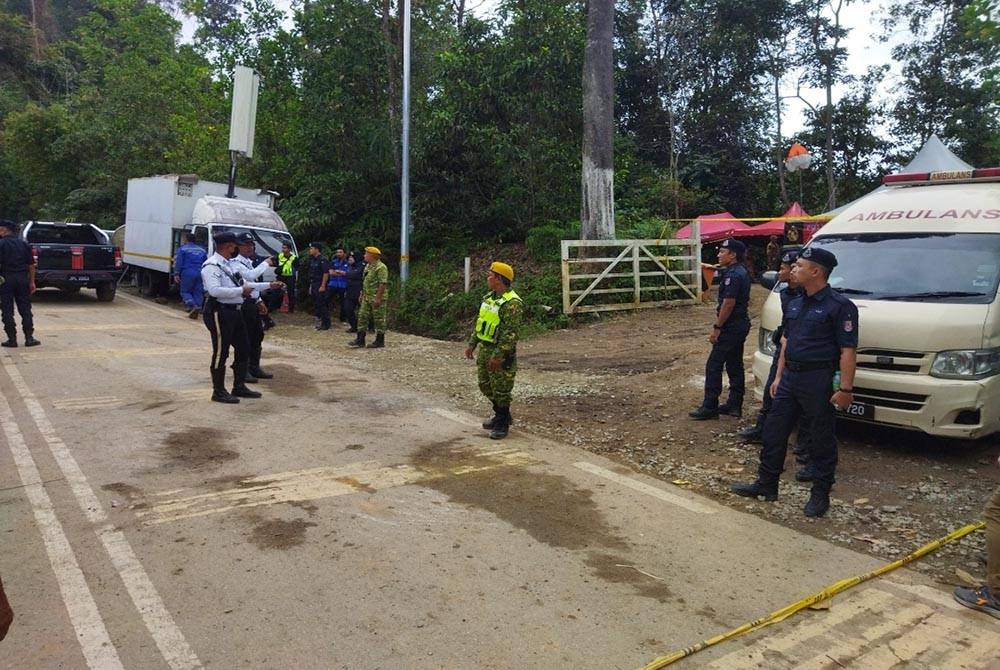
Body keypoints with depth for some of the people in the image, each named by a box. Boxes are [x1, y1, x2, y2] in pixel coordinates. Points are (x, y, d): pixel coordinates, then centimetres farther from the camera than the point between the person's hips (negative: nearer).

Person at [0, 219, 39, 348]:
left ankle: (12, 338, 3)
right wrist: (32, 282, 11)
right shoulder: (24, 244, 8)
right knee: (25, 309, 7)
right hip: (22, 279, 4)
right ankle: (29, 337, 4)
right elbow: (31, 264, 8)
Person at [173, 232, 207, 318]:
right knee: (198, 293, 8)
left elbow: (179, 262, -5)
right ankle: (198, 307, -2)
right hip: (200, 274, 4)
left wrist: (176, 274, -6)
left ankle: (193, 306, -17)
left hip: (188, 273, -4)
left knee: (185, 292, 4)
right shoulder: (202, 250, 19)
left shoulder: (182, 249, 4)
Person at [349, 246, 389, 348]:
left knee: (379, 319, 0)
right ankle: (360, 340, 12)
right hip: (367, 297, 10)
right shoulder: (368, 266, 14)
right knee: (362, 317, 8)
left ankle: (380, 341, 8)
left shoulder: (381, 267, -17)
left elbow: (383, 284, -22)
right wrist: (363, 294, 20)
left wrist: (378, 298, -25)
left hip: (377, 298, -10)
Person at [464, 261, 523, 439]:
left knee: (501, 390, 1)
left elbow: (511, 332, -24)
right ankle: (500, 416, 35)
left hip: (501, 353, -9)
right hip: (484, 349, 9)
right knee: (485, 385, 18)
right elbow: (479, 322, 19)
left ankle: (502, 425, 15)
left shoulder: (512, 303, -19)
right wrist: (472, 344, 15)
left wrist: (498, 356, -26)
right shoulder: (489, 297, 10)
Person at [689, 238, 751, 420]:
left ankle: (710, 407, -4)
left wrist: (717, 327, -19)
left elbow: (728, 303, -23)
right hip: (741, 324, 11)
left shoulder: (733, 275, -18)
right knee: (735, 365, 13)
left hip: (731, 327, -11)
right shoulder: (742, 272, 14)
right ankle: (735, 405, 18)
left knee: (714, 365, -6)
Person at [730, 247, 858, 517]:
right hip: (790, 377, 8)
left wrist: (845, 388, -19)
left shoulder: (839, 306, -12)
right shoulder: (795, 304, 13)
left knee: (821, 439, 5)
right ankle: (766, 484, 23)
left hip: (819, 380, -8)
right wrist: (779, 376, 17)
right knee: (774, 431, 11)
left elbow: (848, 351, -15)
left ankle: (820, 493, 19)